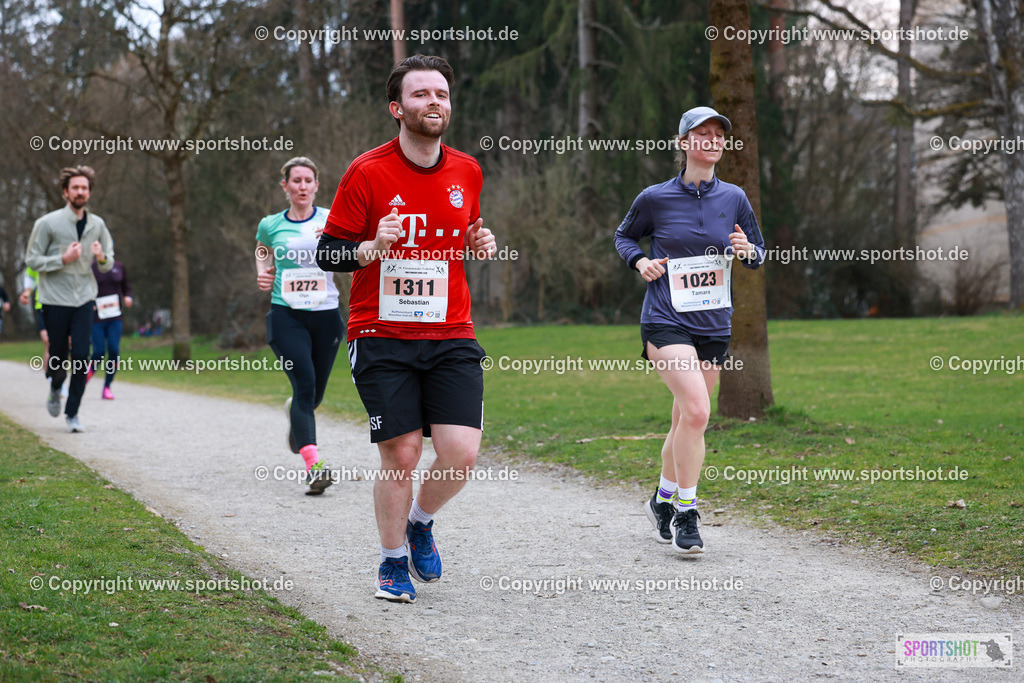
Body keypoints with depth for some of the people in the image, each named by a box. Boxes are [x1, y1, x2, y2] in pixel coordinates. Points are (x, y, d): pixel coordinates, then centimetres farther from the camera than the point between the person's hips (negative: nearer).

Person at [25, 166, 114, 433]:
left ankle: (72, 413, 4)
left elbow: (109, 264, 14)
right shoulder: (48, 223, -6)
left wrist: (101, 257, -11)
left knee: (81, 356, -7)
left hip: (84, 300, 2)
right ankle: (55, 386, 38)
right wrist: (64, 259, -17)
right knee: (58, 357, 3)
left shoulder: (98, 225, 5)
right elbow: (32, 260, -4)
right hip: (55, 300, -2)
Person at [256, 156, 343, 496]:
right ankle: (313, 464, -24)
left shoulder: (332, 221, 3)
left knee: (315, 393, 10)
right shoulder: (271, 225, 6)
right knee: (304, 383, -19)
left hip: (326, 314, 1)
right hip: (286, 315, -1)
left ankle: (294, 413, 49)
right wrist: (262, 275, 6)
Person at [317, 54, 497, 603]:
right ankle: (393, 562, 18)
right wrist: (372, 248, -22)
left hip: (451, 337, 3)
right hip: (382, 338, -3)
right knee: (401, 455, -5)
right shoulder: (367, 172, -5)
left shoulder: (467, 172, 9)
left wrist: (479, 245, 2)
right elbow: (327, 253, -3)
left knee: (461, 453, -9)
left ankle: (420, 522, 22)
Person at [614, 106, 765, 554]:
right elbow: (624, 235, 15)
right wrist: (640, 261, -5)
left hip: (714, 326, 4)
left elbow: (758, 252, 16)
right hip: (666, 321, -4)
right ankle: (685, 513, -11)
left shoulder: (733, 198, 5)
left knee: (685, 420, 11)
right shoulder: (655, 198, -2)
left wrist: (748, 251, -7)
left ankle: (662, 500, 34)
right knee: (696, 411, -22)